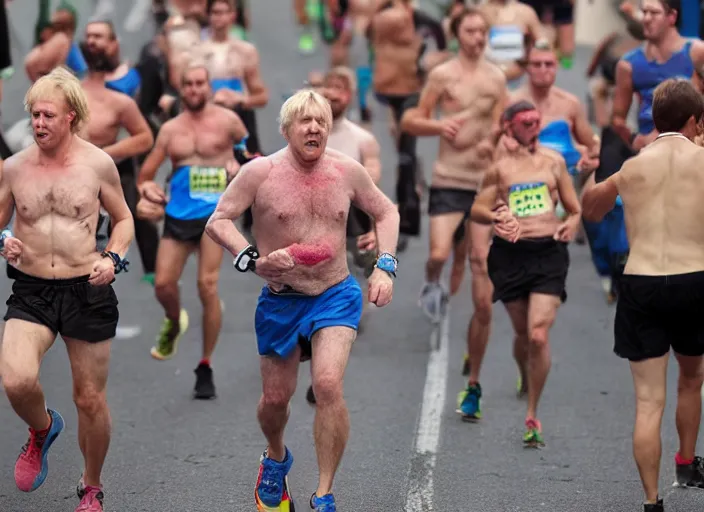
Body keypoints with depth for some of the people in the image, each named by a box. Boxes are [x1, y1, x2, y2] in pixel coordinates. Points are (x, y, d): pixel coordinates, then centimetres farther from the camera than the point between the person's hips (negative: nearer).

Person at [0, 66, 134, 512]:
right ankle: (43, 429, 11)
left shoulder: (97, 164, -1)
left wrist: (113, 258, -7)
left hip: (86, 291, 0)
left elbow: (124, 219, 11)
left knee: (91, 400, 7)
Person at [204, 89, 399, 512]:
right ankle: (277, 458, 48)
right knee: (275, 398, 11)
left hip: (336, 296, 0)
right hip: (280, 300, 0)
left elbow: (386, 212, 13)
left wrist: (384, 267, 1)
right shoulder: (260, 172, -10)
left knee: (329, 385, -21)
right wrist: (253, 260, -22)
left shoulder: (347, 171, -2)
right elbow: (218, 222, -8)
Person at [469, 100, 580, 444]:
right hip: (510, 253, 1)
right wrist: (495, 216, -13)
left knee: (539, 335, -12)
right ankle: (526, 386, 41)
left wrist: (572, 223, -5)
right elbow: (477, 210, 8)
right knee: (522, 333, 9)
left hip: (549, 252, -1)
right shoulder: (499, 167, 6)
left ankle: (532, 415, -4)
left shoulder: (553, 161, 9)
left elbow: (574, 208, 16)